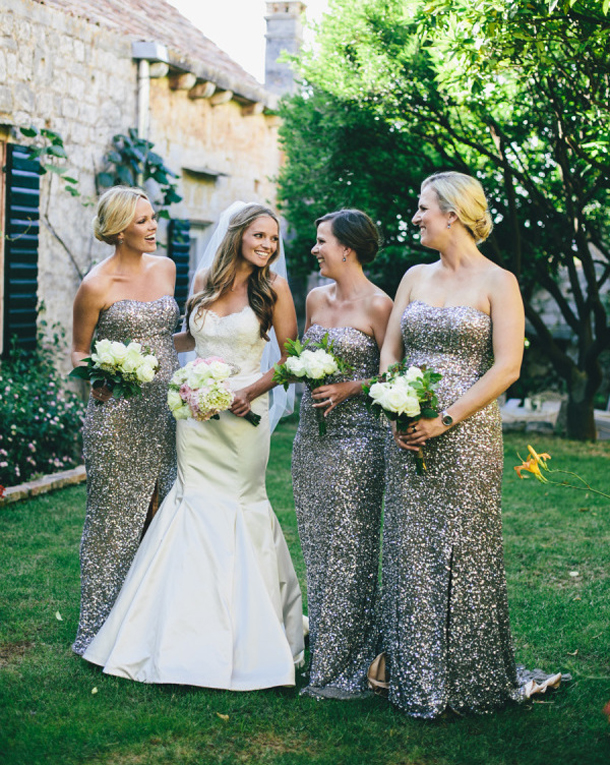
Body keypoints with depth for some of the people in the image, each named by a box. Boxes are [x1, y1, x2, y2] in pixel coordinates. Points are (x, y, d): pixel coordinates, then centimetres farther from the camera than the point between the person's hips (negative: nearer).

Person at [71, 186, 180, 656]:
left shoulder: (165, 268, 9)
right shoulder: (97, 286, -8)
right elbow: (79, 351, 1)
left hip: (166, 409, 5)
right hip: (118, 416, -5)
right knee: (116, 520, 1)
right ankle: (104, 631, 13)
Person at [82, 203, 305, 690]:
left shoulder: (273, 289, -2)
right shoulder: (205, 282, 8)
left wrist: (250, 392, -13)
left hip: (243, 416, -3)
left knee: (238, 507, 0)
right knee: (195, 507, 4)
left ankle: (247, 639, 13)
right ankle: (189, 637, 14)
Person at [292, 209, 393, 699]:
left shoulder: (377, 305, -9)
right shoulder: (316, 298, 12)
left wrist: (350, 388, -18)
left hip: (356, 437, -7)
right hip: (312, 436, 7)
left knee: (349, 550, -2)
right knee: (317, 547, 11)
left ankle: (346, 668, 8)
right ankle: (321, 654, 22)